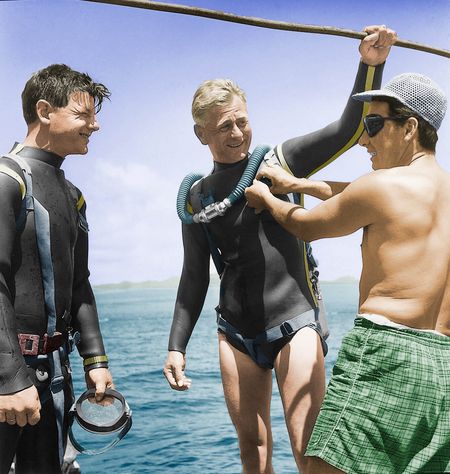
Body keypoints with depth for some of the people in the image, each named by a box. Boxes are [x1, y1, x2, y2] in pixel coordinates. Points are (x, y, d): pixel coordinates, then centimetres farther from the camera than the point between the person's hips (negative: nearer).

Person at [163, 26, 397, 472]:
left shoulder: (280, 160, 0)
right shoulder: (197, 196, 6)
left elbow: (347, 130, -8)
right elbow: (194, 276, 9)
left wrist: (370, 65, -22)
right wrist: (177, 345, 6)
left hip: (295, 322, -3)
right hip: (236, 333, 3)